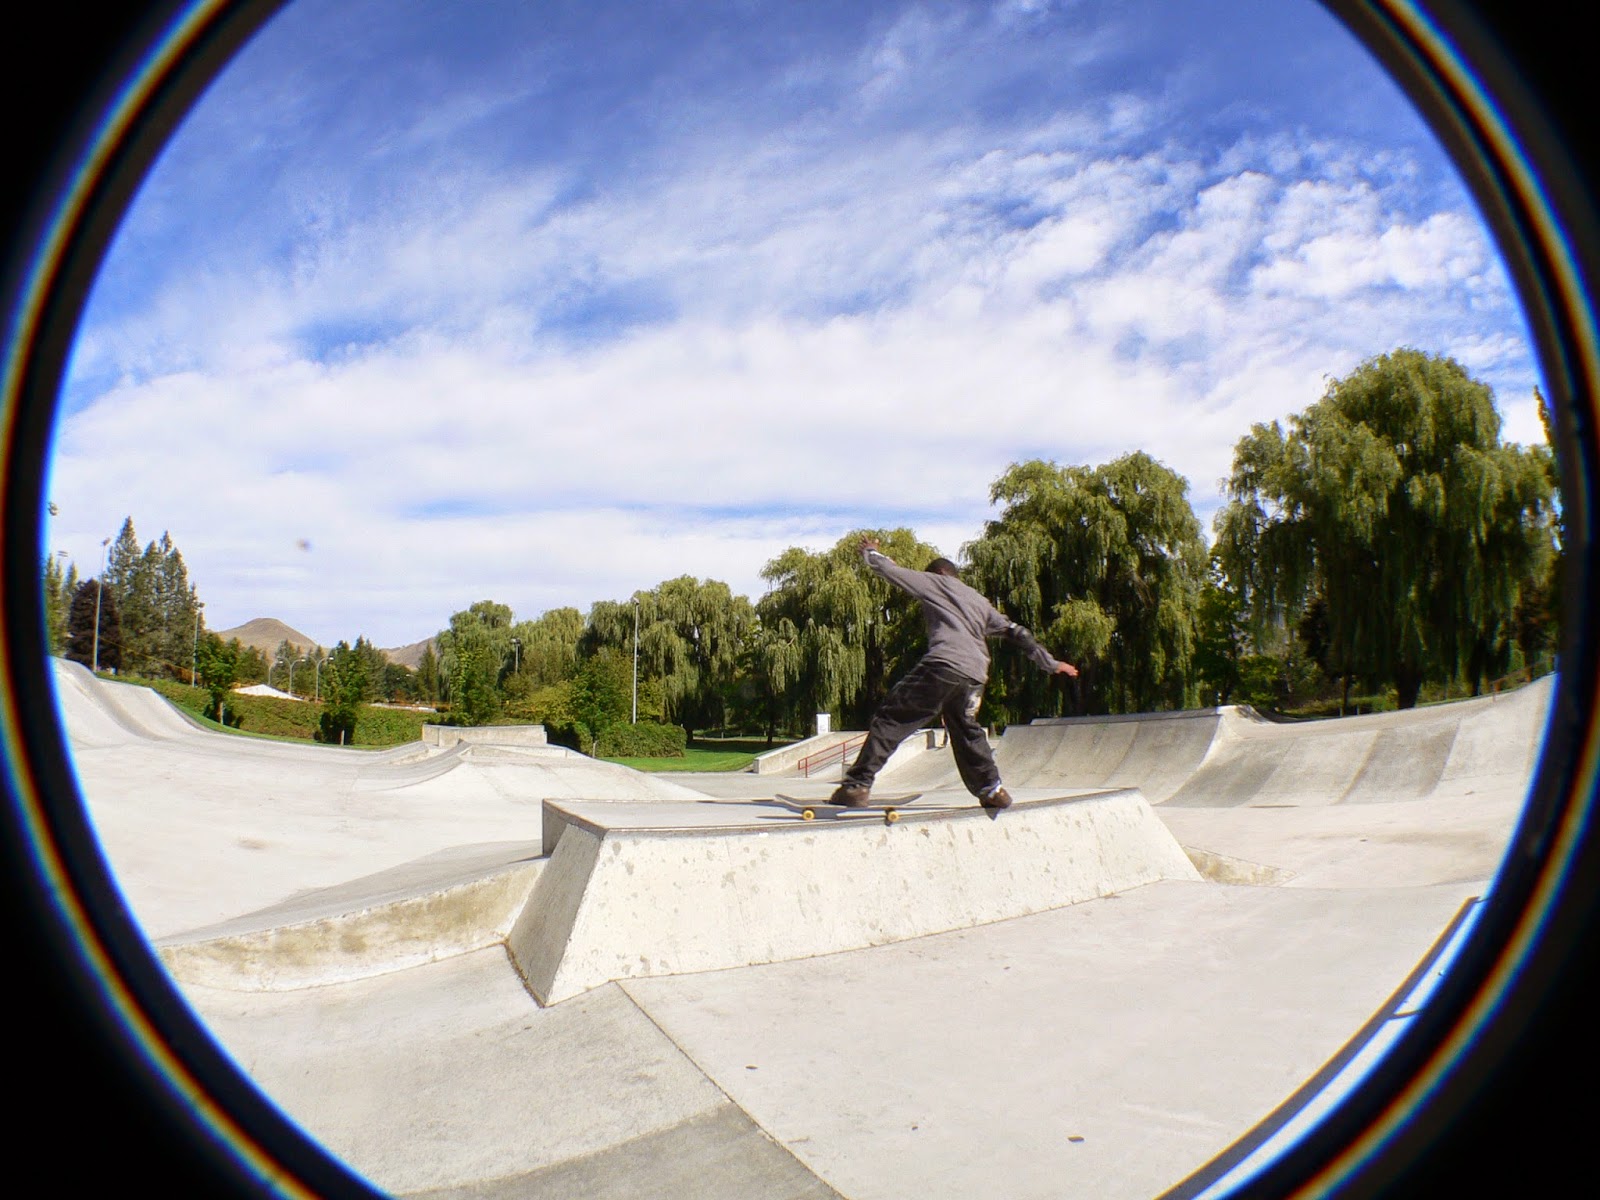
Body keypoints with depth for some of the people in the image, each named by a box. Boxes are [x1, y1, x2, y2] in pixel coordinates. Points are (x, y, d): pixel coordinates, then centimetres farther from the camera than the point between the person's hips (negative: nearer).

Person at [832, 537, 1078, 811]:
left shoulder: (937, 582, 18)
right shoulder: (980, 601, 33)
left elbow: (890, 570, 16)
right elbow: (1015, 632, 32)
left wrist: (871, 552, 37)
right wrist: (1051, 663, 36)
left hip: (943, 665, -6)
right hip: (975, 675, 6)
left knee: (890, 718, -3)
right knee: (966, 730, 28)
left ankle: (858, 786, -11)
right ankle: (992, 790, 24)